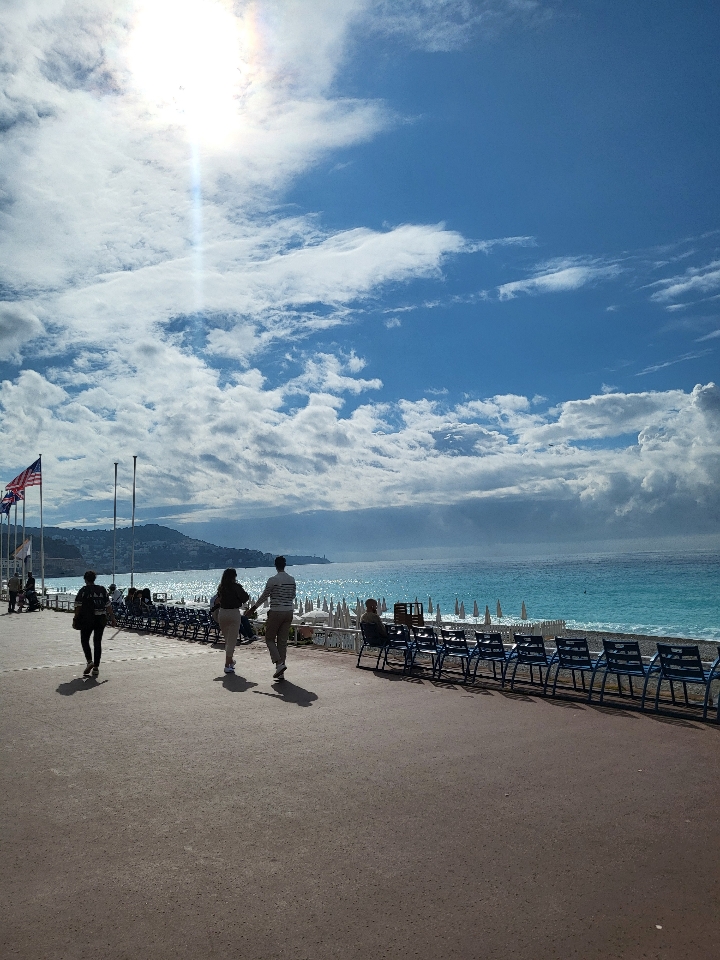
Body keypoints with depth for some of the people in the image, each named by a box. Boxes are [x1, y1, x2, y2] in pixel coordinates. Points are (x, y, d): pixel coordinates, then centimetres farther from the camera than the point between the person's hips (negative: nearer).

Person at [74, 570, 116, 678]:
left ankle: (90, 661, -9)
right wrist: (112, 619, 14)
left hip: (87, 619, -3)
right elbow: (108, 606, 9)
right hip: (101, 619, 4)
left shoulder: (83, 590, -2)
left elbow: (78, 606, -6)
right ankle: (96, 667, 6)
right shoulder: (102, 590, 10)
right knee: (98, 642, 7)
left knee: (84, 640, 10)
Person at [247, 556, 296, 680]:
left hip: (276, 612, -5)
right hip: (289, 612, 5)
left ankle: (279, 663, -11)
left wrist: (253, 608, 8)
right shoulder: (292, 580, 5)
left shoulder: (273, 580, -12)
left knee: (270, 639, 9)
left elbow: (263, 596, -5)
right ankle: (281, 672, 8)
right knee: (283, 641, 8)